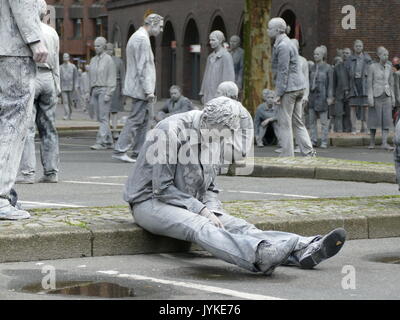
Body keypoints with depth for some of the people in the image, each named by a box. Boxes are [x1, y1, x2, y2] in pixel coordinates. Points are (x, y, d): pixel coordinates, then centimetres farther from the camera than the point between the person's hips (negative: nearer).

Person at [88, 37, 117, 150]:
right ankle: (109, 142, 10)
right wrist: (91, 95, 15)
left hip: (104, 90, -7)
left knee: (103, 117, -11)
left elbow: (112, 78, -9)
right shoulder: (93, 60, 15)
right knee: (100, 118, 5)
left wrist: (108, 94, -16)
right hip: (95, 91, 7)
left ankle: (101, 142, -15)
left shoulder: (108, 59, -4)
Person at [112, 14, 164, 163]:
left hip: (135, 89, 11)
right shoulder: (142, 39, -15)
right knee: (135, 120, -9)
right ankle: (119, 150, -8)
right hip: (140, 89, -11)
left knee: (144, 121, 11)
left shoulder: (136, 37, 19)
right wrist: (149, 91, -20)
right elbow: (143, 67, -20)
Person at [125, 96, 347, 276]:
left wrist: (213, 212, -8)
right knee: (201, 228, -36)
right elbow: (162, 187, -20)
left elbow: (209, 188, 13)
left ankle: (306, 250, -33)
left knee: (239, 227, -15)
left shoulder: (211, 139, 7)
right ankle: (262, 256, -61)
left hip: (191, 207, 8)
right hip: (150, 202, -8)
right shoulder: (171, 132, -18)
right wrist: (201, 210, -23)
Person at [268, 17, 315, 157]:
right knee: (297, 122, 12)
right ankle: (309, 152, 9)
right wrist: (279, 90, 22)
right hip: (298, 87, 10)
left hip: (288, 88, -10)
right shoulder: (288, 43, 18)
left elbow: (283, 71, -19)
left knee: (284, 123, -4)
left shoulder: (283, 46, -14)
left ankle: (287, 155, -1)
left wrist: (279, 93, -18)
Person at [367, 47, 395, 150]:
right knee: (374, 119, 2)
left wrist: (393, 98, 7)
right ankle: (372, 142, 17)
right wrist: (370, 98, -14)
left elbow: (391, 83, 11)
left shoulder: (389, 67, 7)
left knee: (387, 119, -7)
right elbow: (369, 83, -7)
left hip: (386, 96, 4)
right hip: (376, 95, -4)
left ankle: (384, 143, -11)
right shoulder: (372, 67, -6)